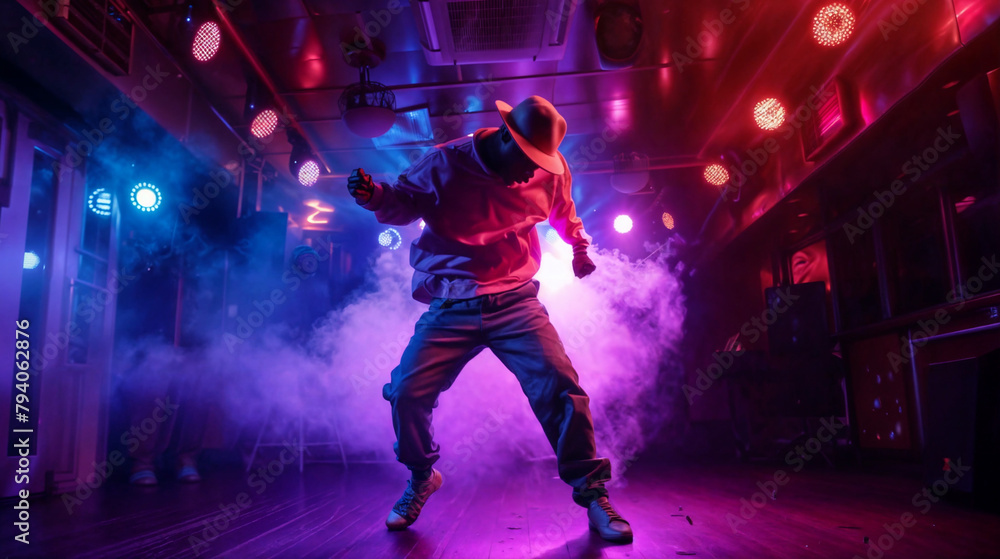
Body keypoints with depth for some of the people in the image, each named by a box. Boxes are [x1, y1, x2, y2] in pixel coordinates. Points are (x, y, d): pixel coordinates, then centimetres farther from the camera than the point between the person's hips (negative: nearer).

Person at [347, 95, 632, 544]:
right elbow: (404, 205, 6)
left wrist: (580, 248, 35)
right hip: (451, 308, 0)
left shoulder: (550, 172, 3)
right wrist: (374, 196, -15)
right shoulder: (444, 163, -5)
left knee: (560, 385, -18)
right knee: (406, 393, -11)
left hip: (515, 302, 1)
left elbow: (563, 213, 26)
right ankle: (421, 480, 21)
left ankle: (592, 493, 1)